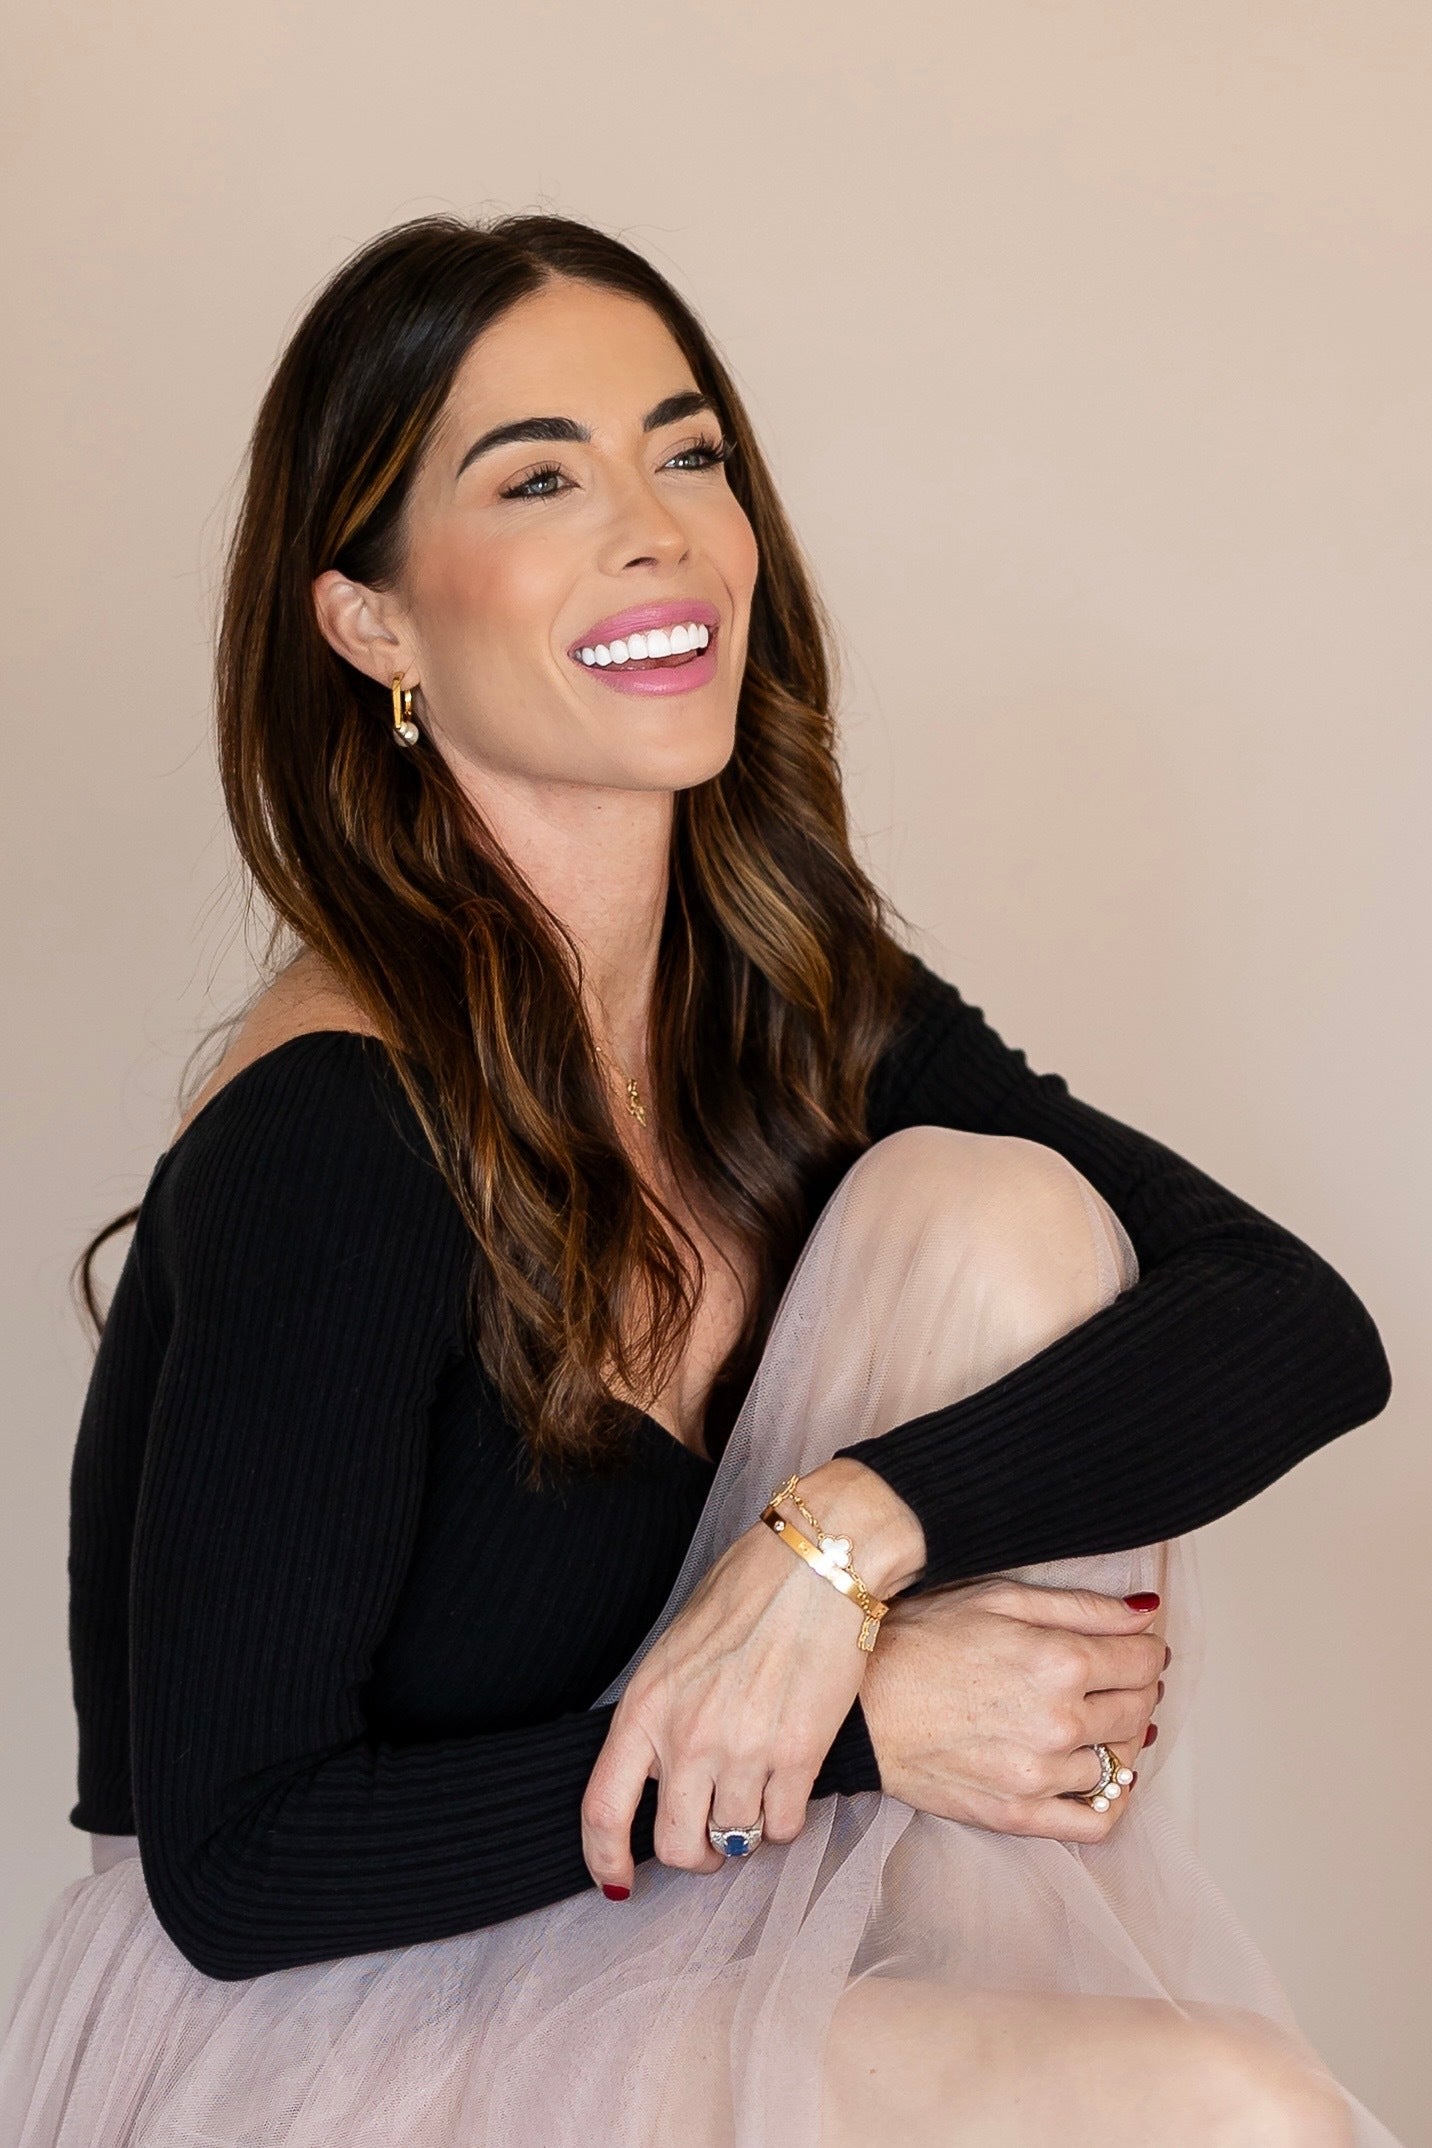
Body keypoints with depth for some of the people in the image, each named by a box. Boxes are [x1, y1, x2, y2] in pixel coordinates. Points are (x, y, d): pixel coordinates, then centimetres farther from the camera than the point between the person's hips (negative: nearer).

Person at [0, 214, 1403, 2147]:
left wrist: (850, 1529, -27)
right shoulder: (328, 1136, -21)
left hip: (655, 1937, 7)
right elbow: (236, 1868, -20)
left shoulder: (798, 1008, -1)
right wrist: (864, 1727, -22)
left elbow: (1309, 1323, -10)